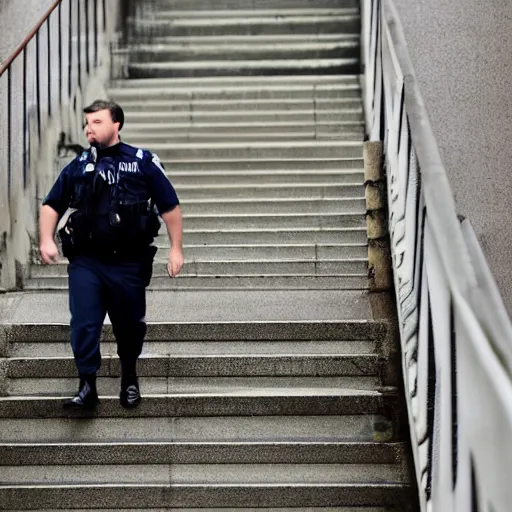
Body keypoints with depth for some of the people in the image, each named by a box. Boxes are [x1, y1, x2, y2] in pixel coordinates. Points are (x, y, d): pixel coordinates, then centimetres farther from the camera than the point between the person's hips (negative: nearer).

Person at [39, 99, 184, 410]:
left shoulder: (143, 163, -1)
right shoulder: (78, 167, 7)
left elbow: (170, 207, 1)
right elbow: (52, 206, 12)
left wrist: (176, 249, -4)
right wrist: (47, 240, -4)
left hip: (129, 264, -1)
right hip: (86, 262, 2)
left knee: (130, 326, 12)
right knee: (83, 325, -8)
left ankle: (130, 379, 34)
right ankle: (87, 387, 0)